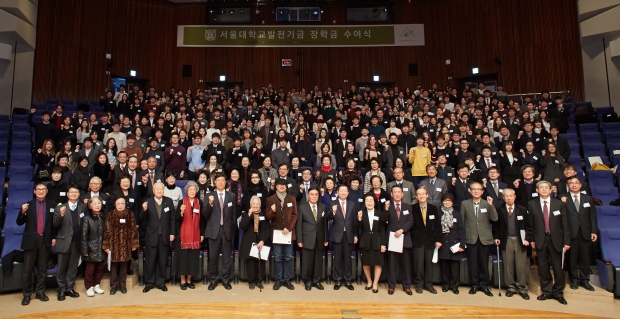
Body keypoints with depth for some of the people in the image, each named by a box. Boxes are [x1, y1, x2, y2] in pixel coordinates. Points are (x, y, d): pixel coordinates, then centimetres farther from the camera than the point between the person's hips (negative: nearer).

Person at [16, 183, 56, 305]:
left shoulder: (52, 204, 2)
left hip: (45, 239, 0)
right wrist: (23, 212, -18)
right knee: (28, 269, 3)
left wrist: (54, 237, 0)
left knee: (43, 268, 9)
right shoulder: (28, 204, 3)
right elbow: (19, 223, -1)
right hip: (31, 239, 0)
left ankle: (40, 292, 20)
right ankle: (27, 294, 15)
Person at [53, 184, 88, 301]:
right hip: (64, 242, -2)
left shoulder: (83, 207, 5)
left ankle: (70, 288, 22)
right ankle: (61, 290, 19)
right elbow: (55, 225, -8)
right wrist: (61, 215, -24)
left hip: (77, 242, 2)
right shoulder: (60, 208, 0)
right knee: (62, 268, 8)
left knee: (73, 268, 11)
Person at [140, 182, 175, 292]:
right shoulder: (147, 202, -1)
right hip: (151, 236, -1)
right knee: (150, 261, 8)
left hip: (164, 236, 1)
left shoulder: (169, 201, 1)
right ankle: (149, 283, 22)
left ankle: (161, 282, 21)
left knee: (162, 261, 9)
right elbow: (142, 220, -3)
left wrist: (172, 233, -1)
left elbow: (172, 219, 3)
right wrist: (144, 210, -21)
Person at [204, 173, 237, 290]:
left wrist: (233, 230, 3)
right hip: (214, 230, -1)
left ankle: (226, 279, 21)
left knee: (227, 256, 8)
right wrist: (210, 203, -22)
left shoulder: (231, 196, 5)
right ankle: (213, 279, 22)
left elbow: (234, 214, 7)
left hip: (227, 230, 1)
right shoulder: (209, 195, 2)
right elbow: (205, 215, -5)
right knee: (213, 256, 7)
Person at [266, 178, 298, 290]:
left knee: (288, 257, 5)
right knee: (278, 257, 3)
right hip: (276, 232, -1)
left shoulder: (292, 199, 7)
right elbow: (268, 217, -1)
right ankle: (278, 279, 14)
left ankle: (287, 279, 15)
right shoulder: (270, 199, 3)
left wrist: (288, 228, -10)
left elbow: (295, 215, 2)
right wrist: (272, 211, -23)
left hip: (289, 232, 1)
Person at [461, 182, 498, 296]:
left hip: (484, 238, 0)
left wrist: (491, 205, -20)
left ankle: (484, 284, 20)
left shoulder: (487, 203, 3)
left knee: (484, 262, 7)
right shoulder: (465, 204, 3)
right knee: (472, 262, 5)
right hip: (471, 238, 0)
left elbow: (494, 219, -8)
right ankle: (474, 284, 17)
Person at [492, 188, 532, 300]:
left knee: (522, 265, 2)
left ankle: (522, 288, 16)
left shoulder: (522, 210, 2)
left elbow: (528, 226, 5)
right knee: (508, 265, 5)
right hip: (506, 240, 0)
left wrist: (527, 239, -4)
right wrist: (496, 237, 0)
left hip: (520, 240, 0)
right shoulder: (499, 210, 1)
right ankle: (510, 287, 17)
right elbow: (495, 226, 8)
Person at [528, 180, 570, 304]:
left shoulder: (560, 204, 2)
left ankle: (558, 293, 22)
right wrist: (531, 239, -1)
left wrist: (566, 242, -3)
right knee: (543, 267, 7)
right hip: (540, 240, 0)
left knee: (558, 268, 5)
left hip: (556, 240, 0)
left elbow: (565, 224, 1)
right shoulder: (532, 204, 2)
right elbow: (530, 223, 3)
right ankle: (547, 291, 22)